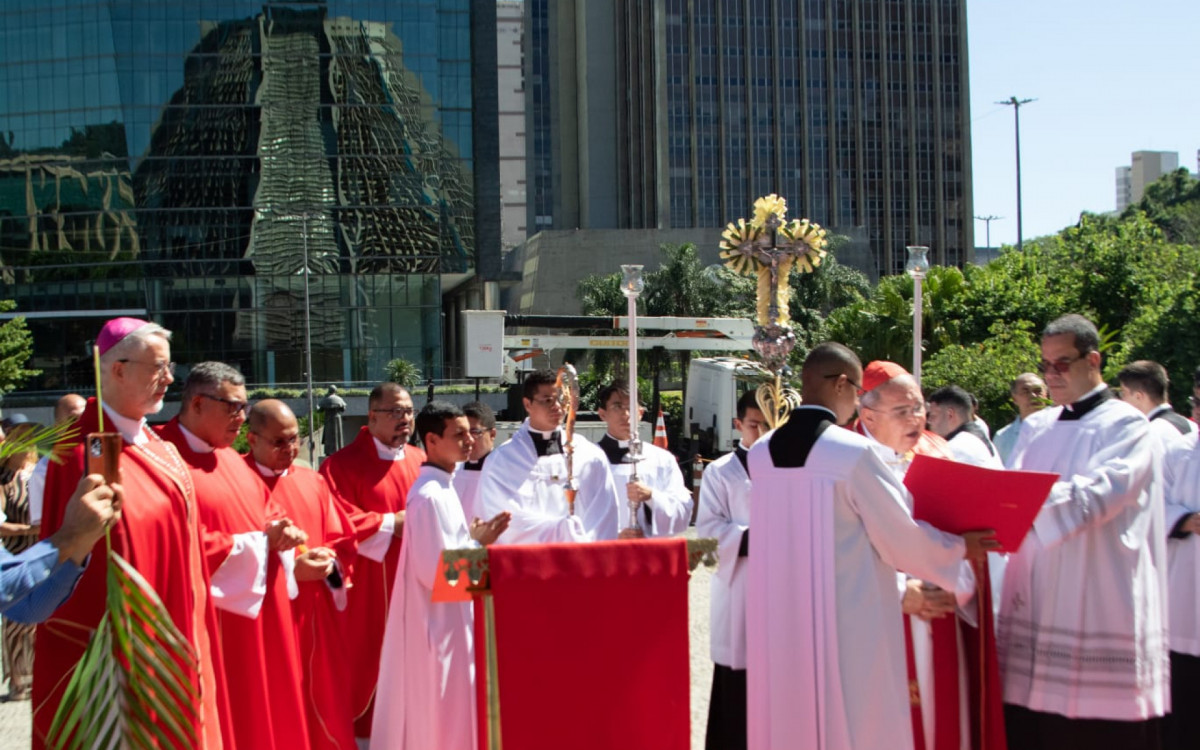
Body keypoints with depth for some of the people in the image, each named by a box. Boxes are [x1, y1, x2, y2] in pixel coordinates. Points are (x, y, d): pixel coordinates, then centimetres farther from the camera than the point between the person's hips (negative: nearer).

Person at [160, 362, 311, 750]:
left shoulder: (229, 458, 14)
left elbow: (267, 509, 20)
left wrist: (280, 531, -4)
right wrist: (259, 542, -14)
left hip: (260, 618, 9)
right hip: (215, 628, -9)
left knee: (266, 709, 14)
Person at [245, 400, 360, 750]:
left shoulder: (312, 481, 12)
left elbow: (342, 541, 14)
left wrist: (330, 561, -8)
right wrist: (289, 568, -19)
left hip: (318, 617, 6)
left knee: (323, 703, 11)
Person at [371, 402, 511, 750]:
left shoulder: (443, 488, 10)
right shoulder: (429, 496, -20)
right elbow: (434, 571, -23)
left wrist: (473, 538, 5)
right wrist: (477, 543, -12)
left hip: (450, 621, 10)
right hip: (439, 625, -10)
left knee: (448, 712, 16)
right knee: (441, 718, -2)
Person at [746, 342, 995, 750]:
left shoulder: (760, 453, 3)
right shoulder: (855, 451, -16)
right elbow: (901, 538, -8)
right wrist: (960, 548, 10)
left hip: (779, 623, 6)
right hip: (849, 624, -6)